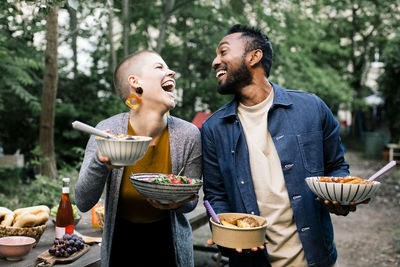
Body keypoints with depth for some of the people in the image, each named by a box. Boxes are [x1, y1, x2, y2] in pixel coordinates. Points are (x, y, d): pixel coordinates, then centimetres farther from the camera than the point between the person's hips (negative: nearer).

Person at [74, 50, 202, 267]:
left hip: (168, 244, 1)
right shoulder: (107, 131, -17)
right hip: (120, 243, 0)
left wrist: (177, 203, -26)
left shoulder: (188, 135, -16)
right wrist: (100, 162, -32)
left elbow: (191, 202, -3)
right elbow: (83, 203, -15)